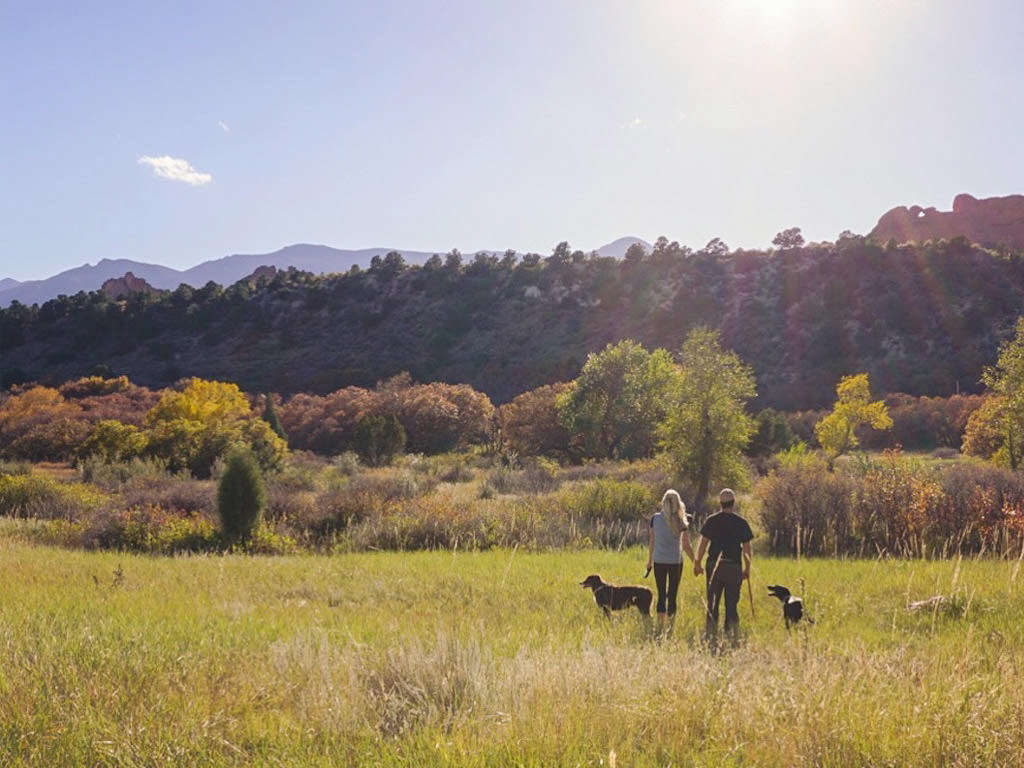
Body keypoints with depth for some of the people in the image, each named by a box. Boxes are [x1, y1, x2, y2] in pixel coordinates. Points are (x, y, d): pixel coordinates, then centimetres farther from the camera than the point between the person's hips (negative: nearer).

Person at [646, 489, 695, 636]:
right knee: (672, 596, 8)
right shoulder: (681, 522, -7)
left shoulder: (655, 518, -2)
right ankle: (670, 628, 8)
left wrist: (649, 560, 14)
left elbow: (652, 542, 3)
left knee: (661, 595, 9)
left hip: (659, 561, 1)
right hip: (676, 562, -1)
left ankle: (660, 629, 7)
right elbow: (686, 546, -5)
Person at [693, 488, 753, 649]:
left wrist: (697, 563, 4)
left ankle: (711, 636, 5)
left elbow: (703, 543, -3)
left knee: (712, 604, 6)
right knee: (732, 604, 9)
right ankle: (733, 634, 6)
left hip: (714, 565, 0)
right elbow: (746, 548, 0)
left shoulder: (711, 521, 0)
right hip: (734, 567, 0)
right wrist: (747, 568, 9)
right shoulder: (741, 523, 0)